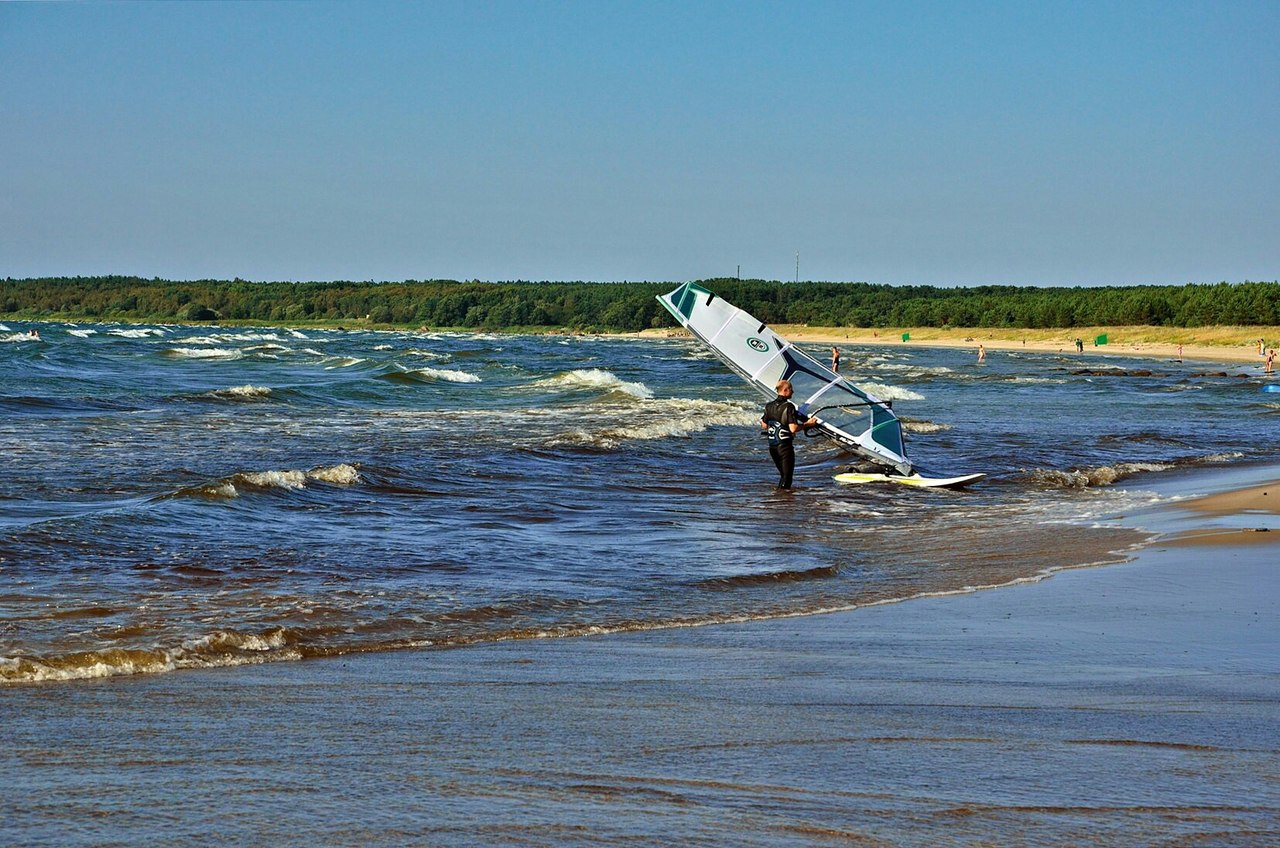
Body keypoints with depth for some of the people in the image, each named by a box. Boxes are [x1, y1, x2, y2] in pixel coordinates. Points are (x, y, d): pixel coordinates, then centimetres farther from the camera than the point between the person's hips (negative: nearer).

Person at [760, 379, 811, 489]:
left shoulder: (769, 406, 5)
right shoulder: (789, 407, -15)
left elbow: (764, 426, 12)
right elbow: (793, 428, -21)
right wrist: (807, 424, -8)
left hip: (772, 446, 7)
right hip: (785, 446, -7)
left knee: (783, 474, 20)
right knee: (787, 477, -1)